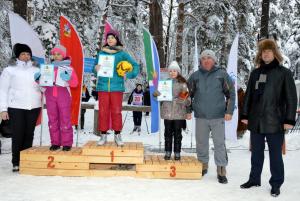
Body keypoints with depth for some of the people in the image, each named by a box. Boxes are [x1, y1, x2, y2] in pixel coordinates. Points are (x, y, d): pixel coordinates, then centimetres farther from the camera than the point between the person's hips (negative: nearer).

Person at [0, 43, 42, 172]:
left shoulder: (36, 70, 12)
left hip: (34, 107, 3)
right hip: (16, 107, -3)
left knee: (29, 135, 6)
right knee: (17, 135, -2)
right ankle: (16, 163, 8)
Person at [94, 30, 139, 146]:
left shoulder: (122, 54, 2)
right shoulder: (101, 53, 8)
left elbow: (135, 65, 4)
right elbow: (95, 67, 14)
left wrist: (128, 75, -11)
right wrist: (96, 69, -9)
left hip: (116, 87, -1)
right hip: (103, 86, 2)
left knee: (116, 111, 2)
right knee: (103, 111, 3)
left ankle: (117, 135, 12)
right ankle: (103, 135, 11)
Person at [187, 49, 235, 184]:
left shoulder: (222, 74, 2)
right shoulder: (195, 76, 7)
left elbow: (231, 93, 3)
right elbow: (189, 94, 15)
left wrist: (229, 111, -3)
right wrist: (189, 110, 10)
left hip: (218, 117, -2)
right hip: (200, 117, 2)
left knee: (219, 143, 0)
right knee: (201, 143, 11)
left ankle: (221, 170, 9)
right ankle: (203, 166, 27)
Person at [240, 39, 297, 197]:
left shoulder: (284, 73, -2)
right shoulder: (255, 73, 10)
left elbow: (291, 98, -4)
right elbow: (248, 95, 13)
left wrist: (289, 119, -10)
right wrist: (245, 115, 9)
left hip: (275, 122, -4)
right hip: (256, 121, 4)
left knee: (275, 154, 6)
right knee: (256, 153, 14)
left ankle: (276, 184, 18)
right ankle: (254, 179, 26)